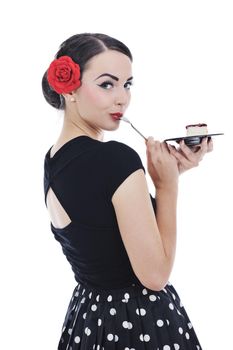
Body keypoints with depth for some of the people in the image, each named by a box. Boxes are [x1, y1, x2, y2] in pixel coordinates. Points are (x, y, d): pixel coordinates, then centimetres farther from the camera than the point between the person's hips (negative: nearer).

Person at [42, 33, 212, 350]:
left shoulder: (53, 159, 2)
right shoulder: (117, 158, -24)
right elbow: (155, 274, -21)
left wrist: (173, 169, 2)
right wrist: (168, 183, -13)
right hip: (140, 321, -8)